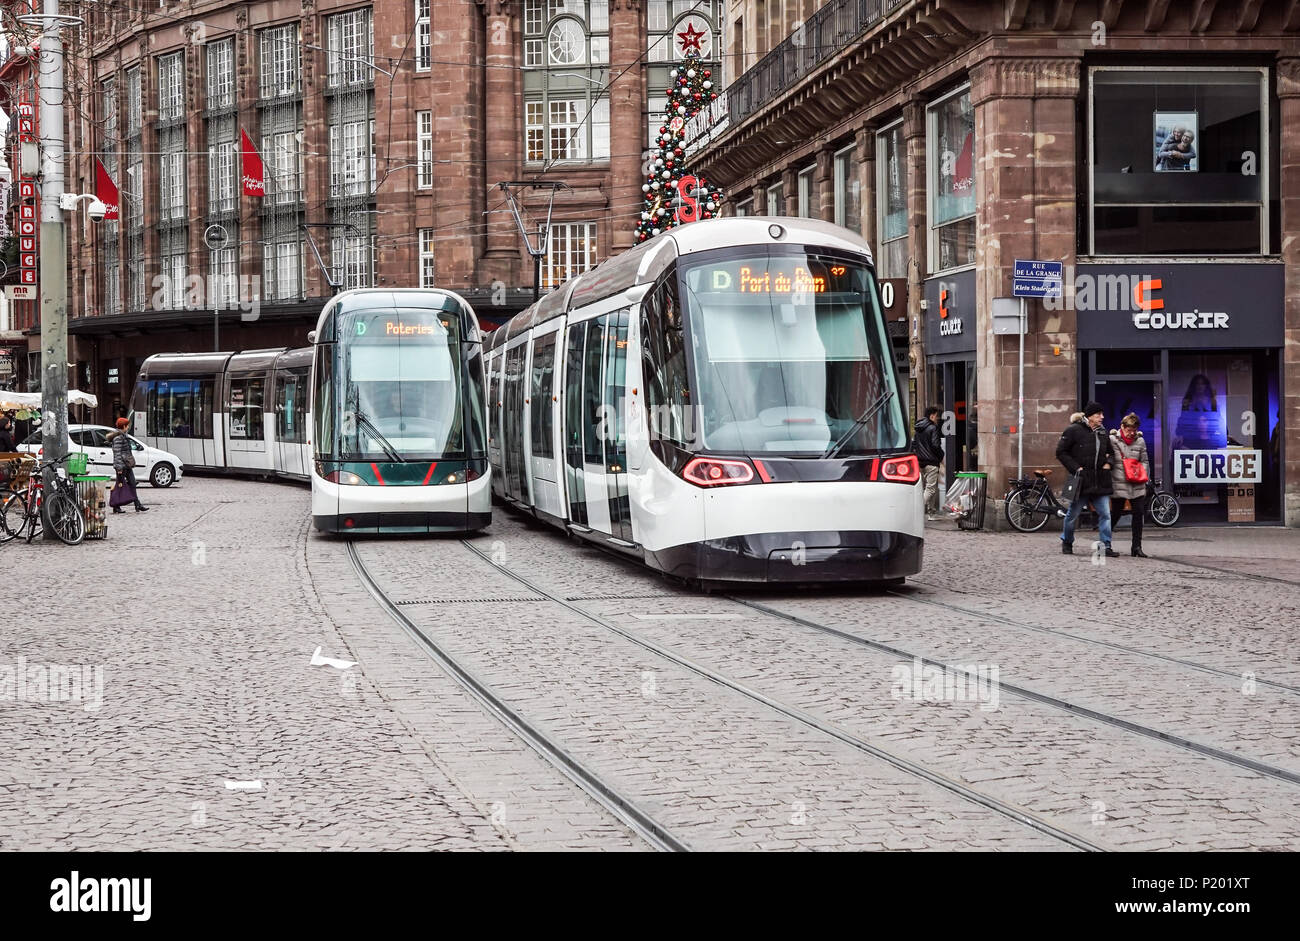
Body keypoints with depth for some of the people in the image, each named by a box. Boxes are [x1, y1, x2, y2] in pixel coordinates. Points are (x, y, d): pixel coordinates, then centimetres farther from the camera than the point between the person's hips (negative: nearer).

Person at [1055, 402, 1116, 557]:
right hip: (1082, 480, -4)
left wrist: (1108, 462, 4)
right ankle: (1067, 543, 25)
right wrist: (1076, 468, -12)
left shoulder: (1102, 432, 12)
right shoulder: (1073, 430, -6)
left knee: (1105, 514, -2)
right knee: (1073, 514, 6)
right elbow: (1061, 452, -5)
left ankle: (1106, 546, 0)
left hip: (1101, 481, 5)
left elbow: (1110, 451, 26)